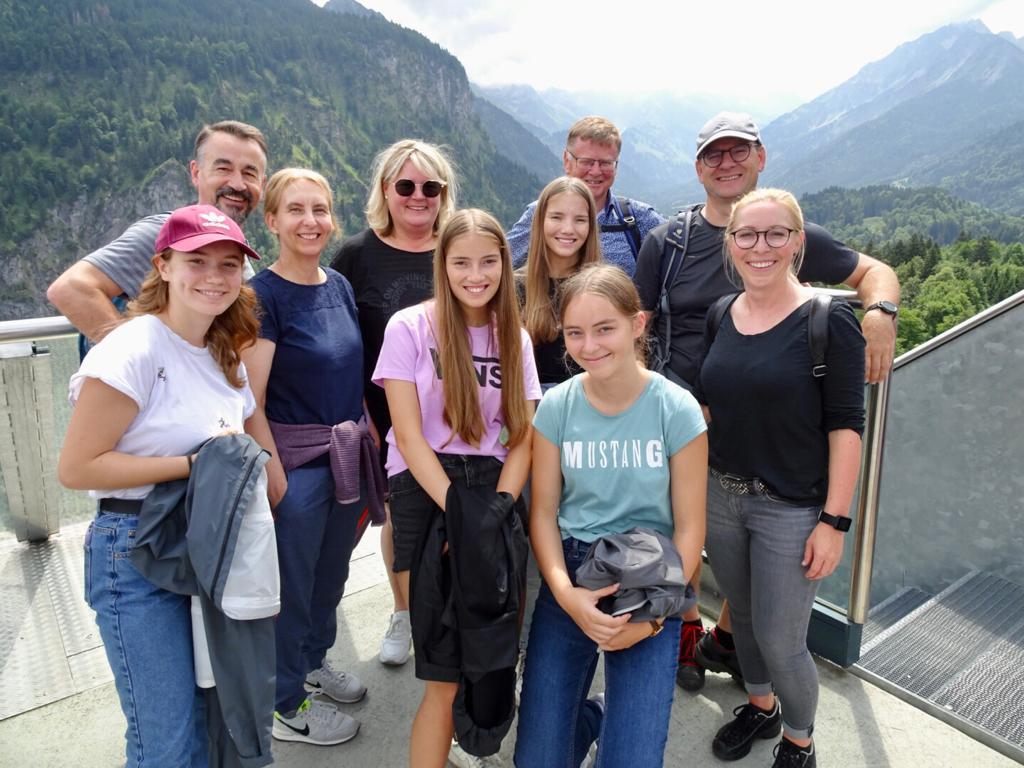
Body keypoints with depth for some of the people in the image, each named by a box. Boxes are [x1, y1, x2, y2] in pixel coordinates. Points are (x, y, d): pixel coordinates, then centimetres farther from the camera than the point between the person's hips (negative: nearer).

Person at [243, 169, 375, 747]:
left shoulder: (340, 286, 5)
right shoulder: (263, 295, -15)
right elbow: (250, 404, -16)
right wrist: (276, 480, -16)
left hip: (348, 455, 7)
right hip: (295, 459, -6)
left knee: (333, 569, 22)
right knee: (294, 580, 9)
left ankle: (314, 658, 46)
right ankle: (288, 703, 30)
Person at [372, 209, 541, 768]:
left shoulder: (515, 338, 8)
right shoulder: (410, 328, -3)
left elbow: (522, 439, 4)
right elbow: (408, 435, -9)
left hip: (494, 493, 4)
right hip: (426, 491, -3)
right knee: (448, 676, -6)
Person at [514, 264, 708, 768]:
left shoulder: (677, 410, -10)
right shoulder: (556, 406, -4)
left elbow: (689, 528, -6)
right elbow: (543, 511, -1)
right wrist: (566, 593, -15)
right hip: (570, 577, 2)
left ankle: (626, 719, 30)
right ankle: (593, 714, 37)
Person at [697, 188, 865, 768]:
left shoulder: (828, 322, -12)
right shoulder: (722, 318, 3)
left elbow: (846, 426, -13)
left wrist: (835, 520, -15)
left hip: (792, 508, -5)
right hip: (721, 497, 5)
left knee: (780, 641, 4)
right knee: (743, 617, 21)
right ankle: (761, 706, 48)